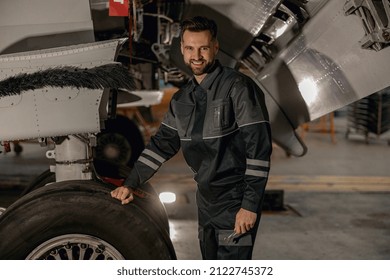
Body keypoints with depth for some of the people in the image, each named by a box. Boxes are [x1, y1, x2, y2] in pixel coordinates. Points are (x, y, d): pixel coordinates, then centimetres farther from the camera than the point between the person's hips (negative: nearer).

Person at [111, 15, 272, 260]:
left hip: (237, 203, -7)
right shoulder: (182, 99, 10)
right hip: (206, 201, 8)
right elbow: (162, 143, 15)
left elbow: (259, 146, -17)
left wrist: (250, 204, -20)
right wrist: (131, 184, 7)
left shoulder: (238, 87, -13)